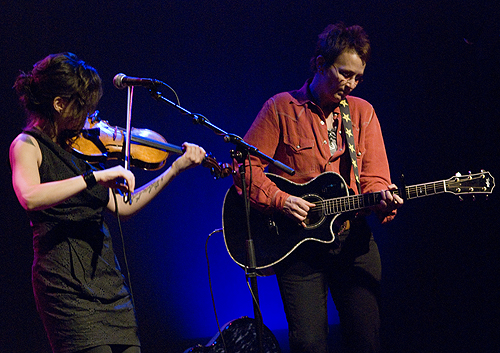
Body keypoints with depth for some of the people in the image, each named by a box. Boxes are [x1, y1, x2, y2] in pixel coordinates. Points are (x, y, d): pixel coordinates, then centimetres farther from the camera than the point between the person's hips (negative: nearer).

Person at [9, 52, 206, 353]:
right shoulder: (27, 145, -4)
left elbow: (122, 206, 18)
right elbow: (30, 197, -25)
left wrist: (175, 169, 17)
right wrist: (95, 177, -27)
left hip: (110, 281, 7)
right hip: (68, 287, -7)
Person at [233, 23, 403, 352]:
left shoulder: (362, 112, 9)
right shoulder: (281, 109, 0)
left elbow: (373, 178, 4)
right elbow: (245, 165, -3)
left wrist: (383, 198, -18)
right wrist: (280, 200, -16)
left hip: (354, 242, 3)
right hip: (296, 245, -3)